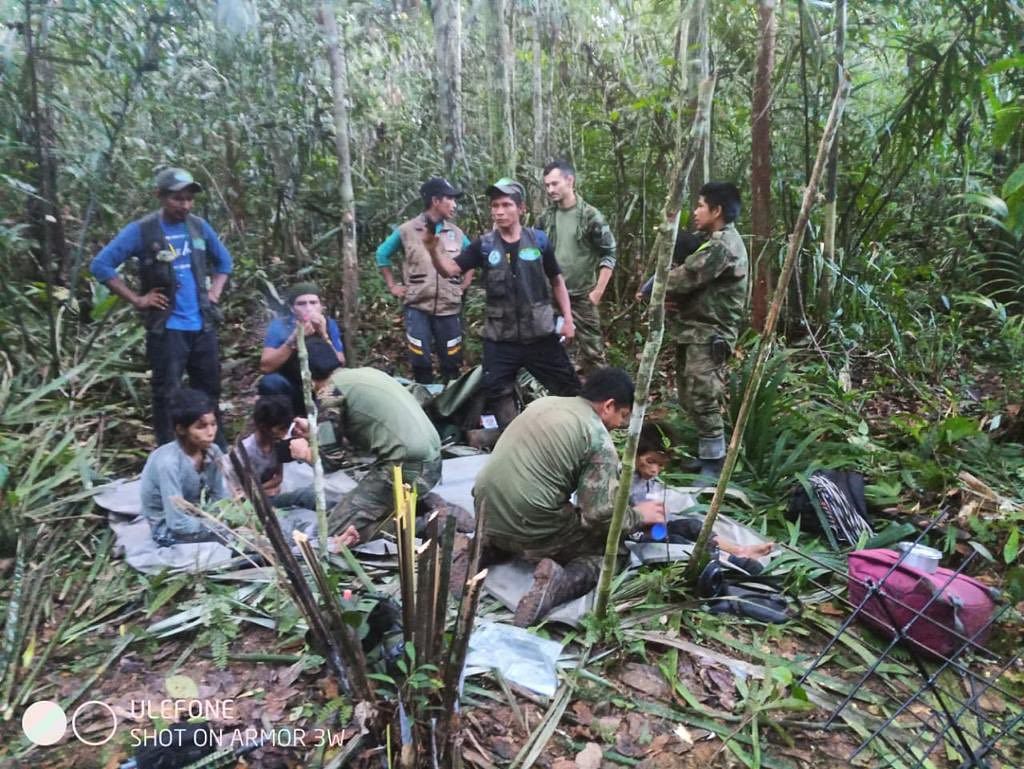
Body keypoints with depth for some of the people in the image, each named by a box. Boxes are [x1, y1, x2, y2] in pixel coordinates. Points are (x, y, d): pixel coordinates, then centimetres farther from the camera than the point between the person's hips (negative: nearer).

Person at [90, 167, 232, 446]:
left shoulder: (200, 226, 7)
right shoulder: (141, 230, -7)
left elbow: (224, 260, 22)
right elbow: (101, 265, -6)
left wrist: (215, 292, 9)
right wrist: (137, 299, -10)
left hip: (203, 326, 5)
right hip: (166, 329, -4)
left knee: (210, 391, 13)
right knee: (166, 395, 1)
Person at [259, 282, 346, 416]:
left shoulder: (329, 325, -8)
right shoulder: (279, 326, -13)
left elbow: (340, 366, -16)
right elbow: (265, 367, -24)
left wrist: (324, 336, -29)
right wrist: (294, 339, -33)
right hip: (288, 390, -1)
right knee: (271, 382, -30)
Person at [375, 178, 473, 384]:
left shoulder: (456, 233, 6)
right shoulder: (407, 230, -1)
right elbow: (382, 254, 11)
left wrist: (464, 285, 10)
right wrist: (392, 286, 6)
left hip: (449, 308, 2)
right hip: (417, 307, -2)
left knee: (451, 363, 8)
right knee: (421, 363, 2)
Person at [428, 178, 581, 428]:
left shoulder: (539, 240, -1)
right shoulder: (484, 245, -1)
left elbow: (556, 280, 9)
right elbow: (450, 269, -9)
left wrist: (568, 318, 3)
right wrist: (434, 249, -29)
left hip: (539, 334, 0)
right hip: (500, 338, 1)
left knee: (569, 388, 6)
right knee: (497, 392, 3)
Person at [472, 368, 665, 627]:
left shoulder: (543, 402, 12)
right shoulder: (599, 440, -9)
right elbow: (601, 514, -13)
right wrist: (638, 515, 6)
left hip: (487, 513, 7)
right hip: (530, 528, -7)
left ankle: (483, 549, 11)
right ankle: (560, 583, -14)